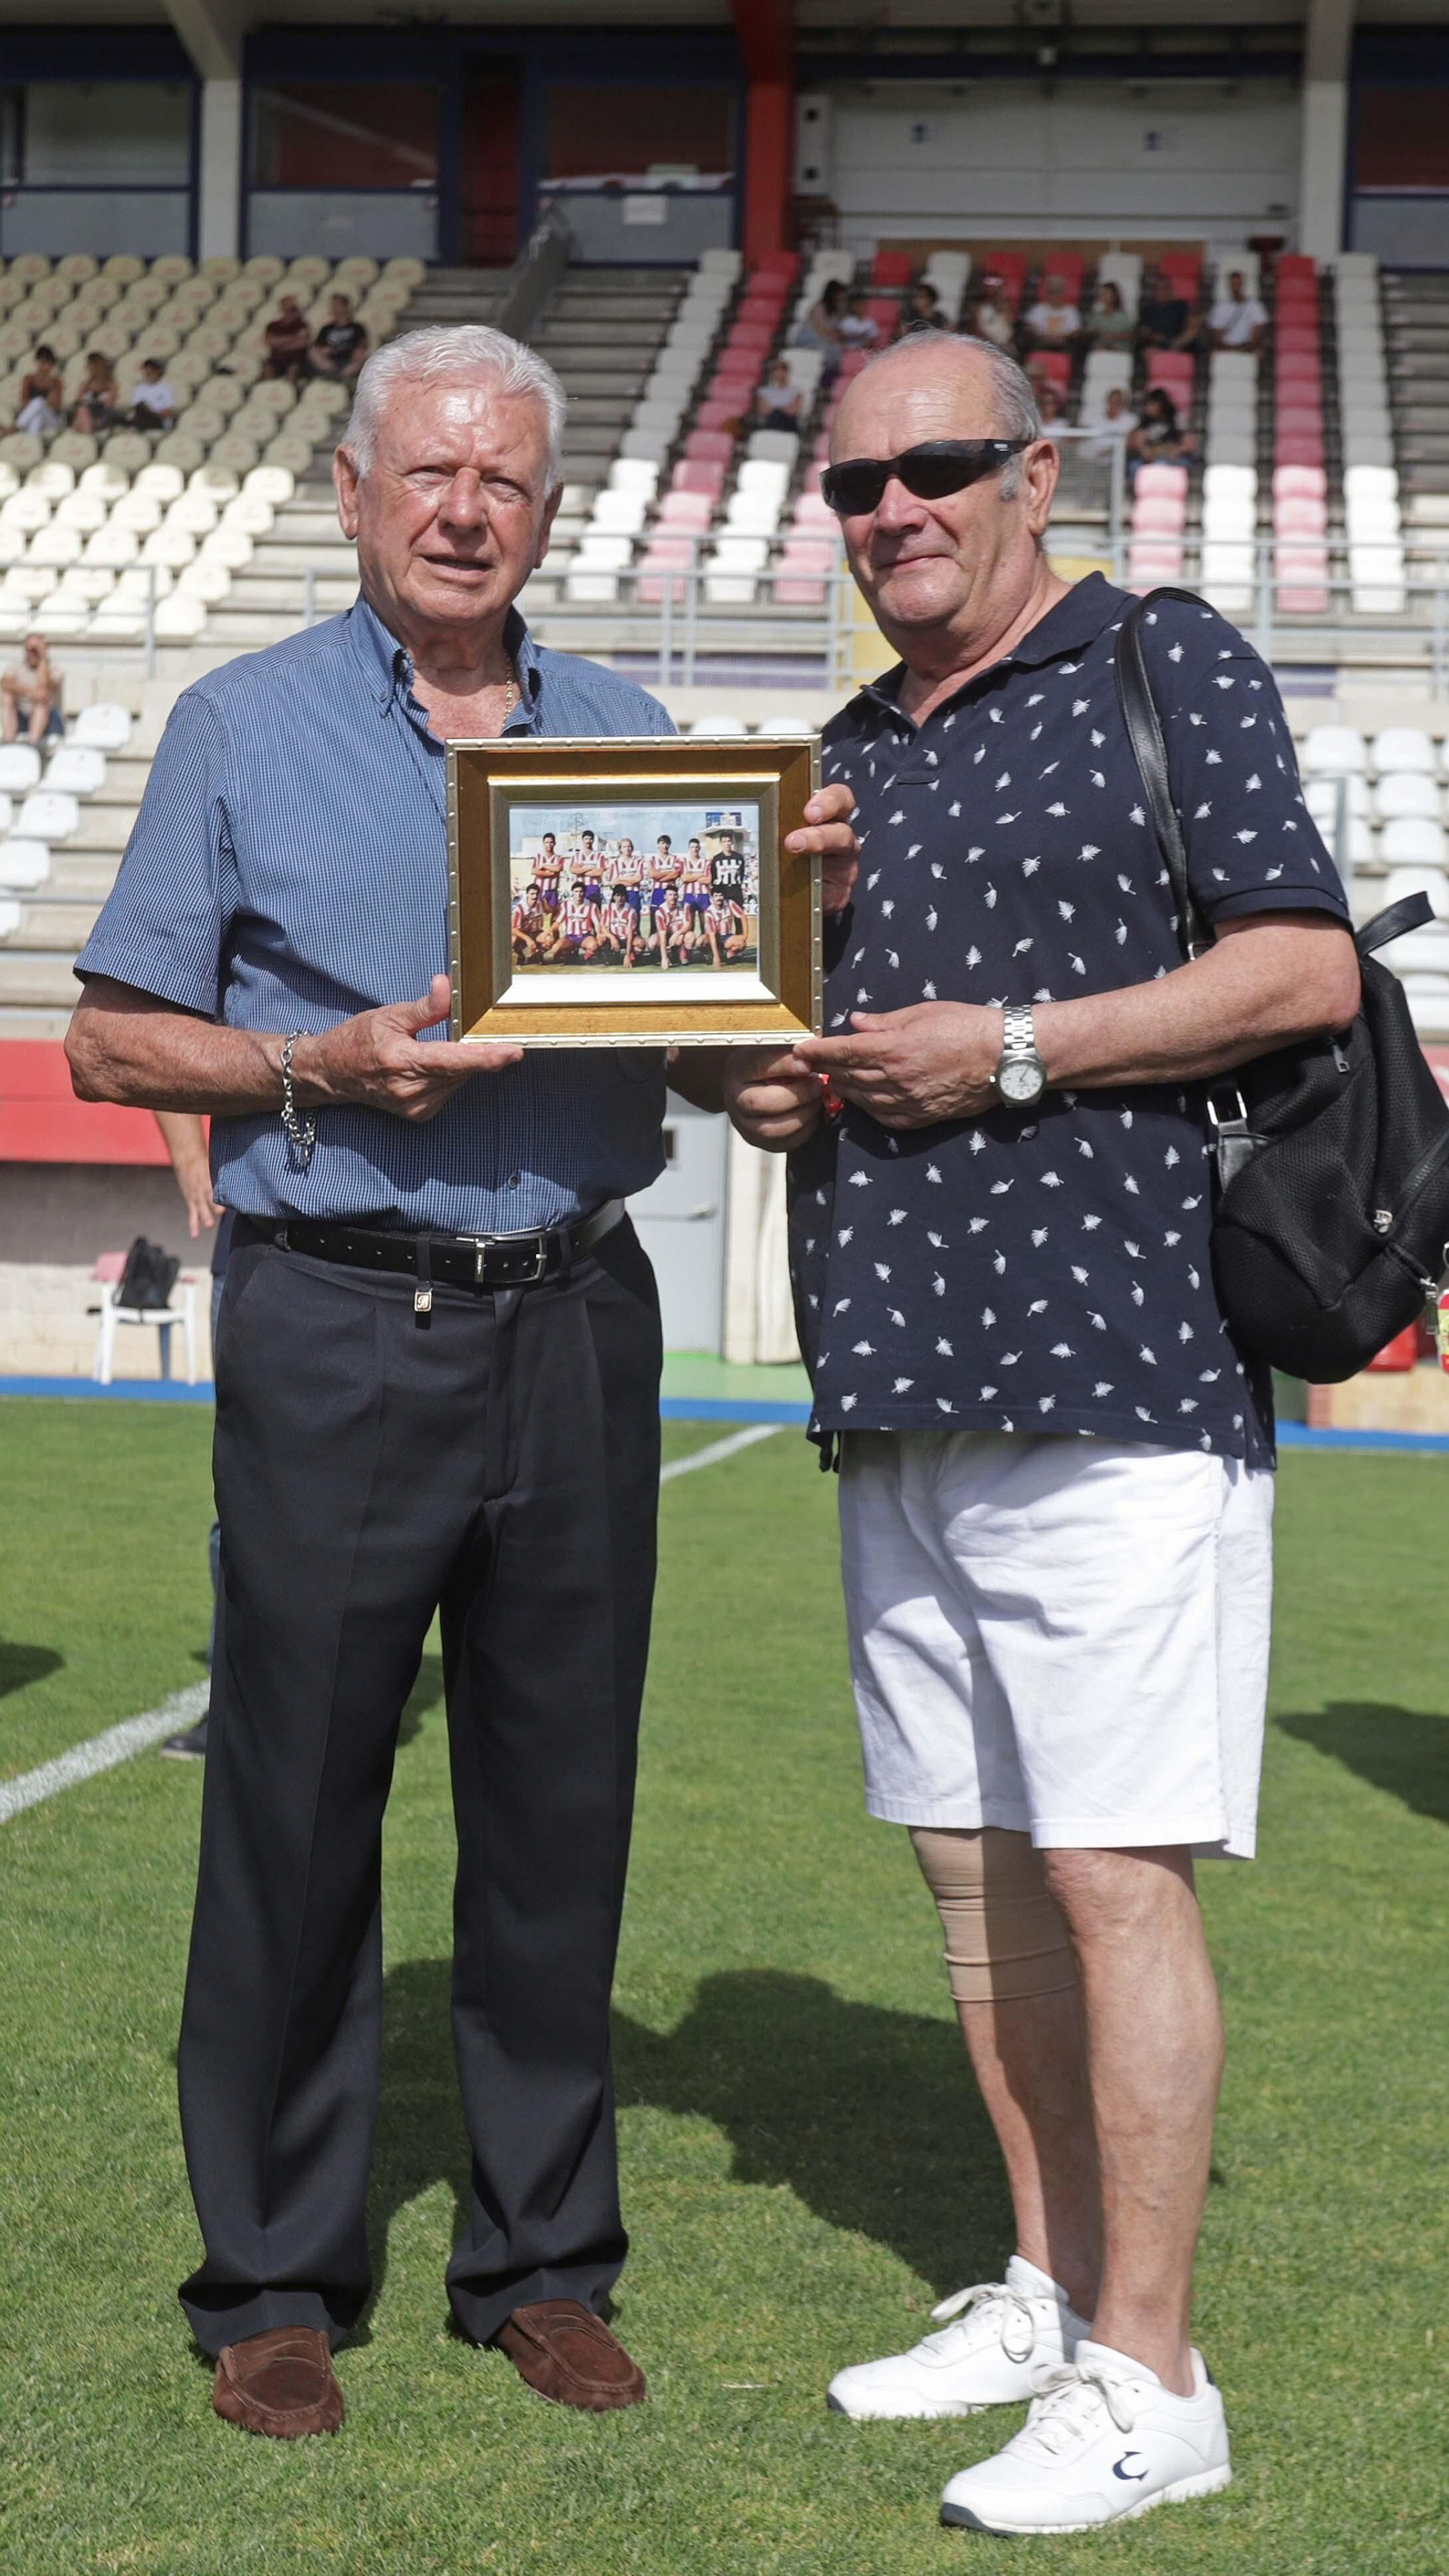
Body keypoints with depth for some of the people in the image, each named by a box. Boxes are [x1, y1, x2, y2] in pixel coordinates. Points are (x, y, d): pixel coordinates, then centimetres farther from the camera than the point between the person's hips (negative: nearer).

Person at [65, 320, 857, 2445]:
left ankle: (546, 2258, 20)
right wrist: (318, 1070, -12)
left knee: (561, 1807, 7)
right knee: (295, 1807, 0)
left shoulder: (626, 736, 14)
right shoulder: (244, 730, 5)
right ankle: (275, 2279, 14)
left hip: (577, 1326, 3)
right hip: (336, 1331, -3)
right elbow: (112, 1038, 5)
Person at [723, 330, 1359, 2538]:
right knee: (975, 1864, 11)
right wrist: (774, 1084, 5)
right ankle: (1051, 2289, 24)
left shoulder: (1167, 667, 0)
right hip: (900, 1382, 8)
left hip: (1115, 1369, -7)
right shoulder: (847, 753, 20)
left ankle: (1150, 2378, 0)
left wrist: (1006, 1047, -15)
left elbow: (1307, 965, -9)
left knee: (1112, 1873, -8)